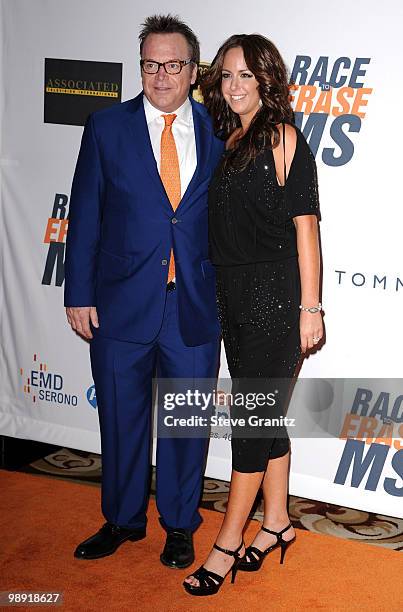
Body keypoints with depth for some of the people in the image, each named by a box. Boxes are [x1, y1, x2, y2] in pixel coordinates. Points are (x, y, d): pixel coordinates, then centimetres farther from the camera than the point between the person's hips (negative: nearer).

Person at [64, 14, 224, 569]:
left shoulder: (219, 133, 2)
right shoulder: (106, 128, 0)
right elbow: (85, 217, 1)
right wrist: (80, 294, -3)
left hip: (195, 307, 0)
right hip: (122, 304, 0)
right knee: (121, 418, 13)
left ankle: (179, 525, 31)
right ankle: (122, 520, 34)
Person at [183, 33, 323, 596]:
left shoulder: (284, 138, -8)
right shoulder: (226, 141, 12)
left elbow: (305, 225, -12)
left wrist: (310, 307, -15)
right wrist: (210, 293, 10)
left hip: (275, 295, -7)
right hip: (232, 295, 7)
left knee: (254, 416, 0)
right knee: (262, 415, 14)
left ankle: (229, 541, 10)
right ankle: (277, 522, 28)